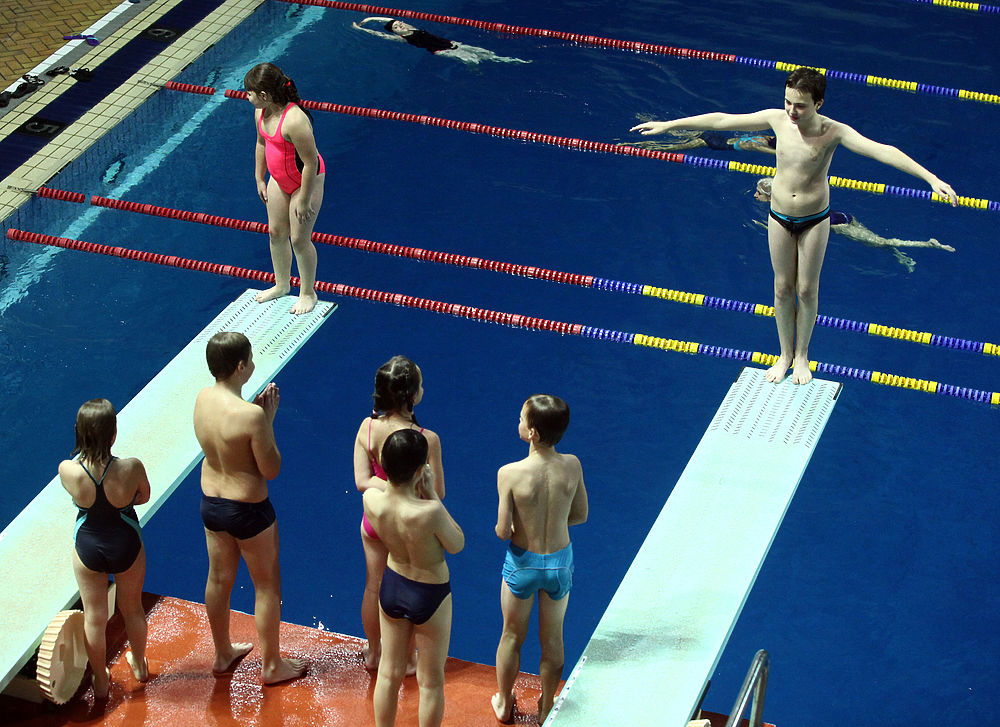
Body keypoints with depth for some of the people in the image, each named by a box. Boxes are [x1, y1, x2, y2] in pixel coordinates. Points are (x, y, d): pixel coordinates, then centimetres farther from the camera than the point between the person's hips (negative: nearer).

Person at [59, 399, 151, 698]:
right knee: (132, 609, 26)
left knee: (94, 617, 20)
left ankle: (100, 681, 39)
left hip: (88, 548, 0)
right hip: (126, 547, 0)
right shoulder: (131, 468, -30)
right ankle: (139, 666, 50)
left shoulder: (68, 470, -27)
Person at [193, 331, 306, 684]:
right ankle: (272, 665, 29)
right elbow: (271, 469, -20)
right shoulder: (250, 415, -31)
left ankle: (223, 654, 43)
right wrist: (268, 419, -14)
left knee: (219, 578, 24)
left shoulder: (202, 399, -9)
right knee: (267, 585, 14)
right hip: (248, 509, -7)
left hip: (210, 502, 7)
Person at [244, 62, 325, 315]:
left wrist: (304, 200, -23)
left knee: (299, 239, 3)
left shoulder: (295, 121, -36)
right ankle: (281, 284, 40)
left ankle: (308, 293, 23)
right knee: (276, 232, 18)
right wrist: (259, 179, 16)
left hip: (306, 181, -8)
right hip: (279, 180, 8)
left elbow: (310, 163, -30)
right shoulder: (261, 113, -9)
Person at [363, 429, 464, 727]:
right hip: (430, 596, -4)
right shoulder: (430, 512, -37)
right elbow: (457, 545, -16)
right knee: (431, 682, 18)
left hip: (391, 587, 4)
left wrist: (416, 490, -9)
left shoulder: (370, 499, -22)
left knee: (388, 674, 24)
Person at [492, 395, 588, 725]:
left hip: (522, 563, -2)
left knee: (512, 636, 21)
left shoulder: (510, 474, -25)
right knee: (552, 639, 22)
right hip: (560, 562, 2)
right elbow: (580, 515, -2)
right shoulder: (572, 466, -16)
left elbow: (502, 531, -19)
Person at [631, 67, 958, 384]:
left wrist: (931, 178, -42)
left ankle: (802, 355, 32)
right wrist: (668, 125, 0)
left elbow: (882, 151, -32)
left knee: (807, 289, 10)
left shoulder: (834, 132, -23)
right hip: (780, 217, 2)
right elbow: (722, 120, -7)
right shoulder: (777, 119, -15)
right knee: (783, 288, 14)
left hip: (814, 220, -2)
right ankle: (785, 354, 33)